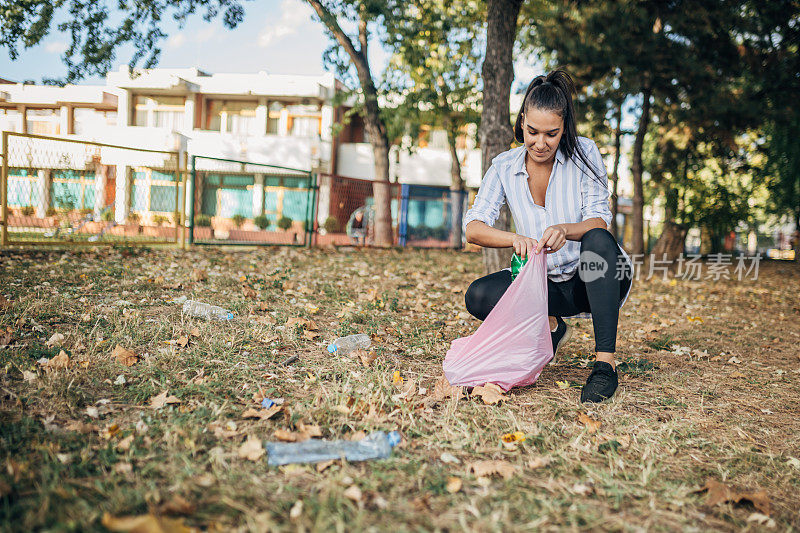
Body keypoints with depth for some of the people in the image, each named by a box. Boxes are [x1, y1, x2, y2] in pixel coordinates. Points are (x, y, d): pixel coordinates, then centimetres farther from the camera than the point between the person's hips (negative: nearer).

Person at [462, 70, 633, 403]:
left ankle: (606, 363, -34)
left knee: (598, 240, -36)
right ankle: (550, 326, 3)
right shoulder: (504, 167, -4)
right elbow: (473, 228, -14)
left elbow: (600, 221, -15)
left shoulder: (584, 154, -9)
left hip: (593, 279, -2)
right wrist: (515, 239, -35)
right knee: (478, 296, -22)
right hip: (546, 284, 3)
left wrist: (565, 230, -37)